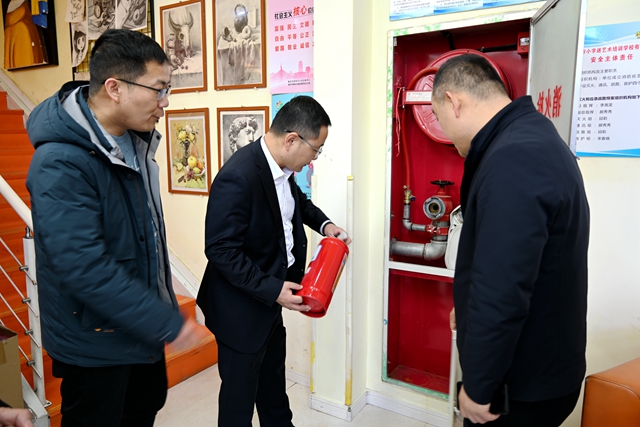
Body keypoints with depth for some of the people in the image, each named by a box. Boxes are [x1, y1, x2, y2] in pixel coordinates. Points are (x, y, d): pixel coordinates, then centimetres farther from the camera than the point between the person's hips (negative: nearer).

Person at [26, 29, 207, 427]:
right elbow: (85, 270, -30)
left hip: (142, 323, 8)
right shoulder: (62, 164, -27)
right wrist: (168, 323, -25)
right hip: (95, 341, -7)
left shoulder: (134, 139, -1)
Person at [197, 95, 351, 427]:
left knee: (273, 380, 28)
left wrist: (323, 223, 2)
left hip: (269, 296, 9)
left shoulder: (281, 165, -3)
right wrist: (272, 289, -26)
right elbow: (221, 250, -26)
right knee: (240, 390, 14)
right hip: (242, 308, -8)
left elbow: (297, 199, 19)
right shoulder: (237, 178, -29)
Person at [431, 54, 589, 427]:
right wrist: (470, 310, 19)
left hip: (525, 385, -9)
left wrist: (478, 388, -18)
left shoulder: (513, 161, -27)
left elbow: (500, 294, -30)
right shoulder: (533, 136, 6)